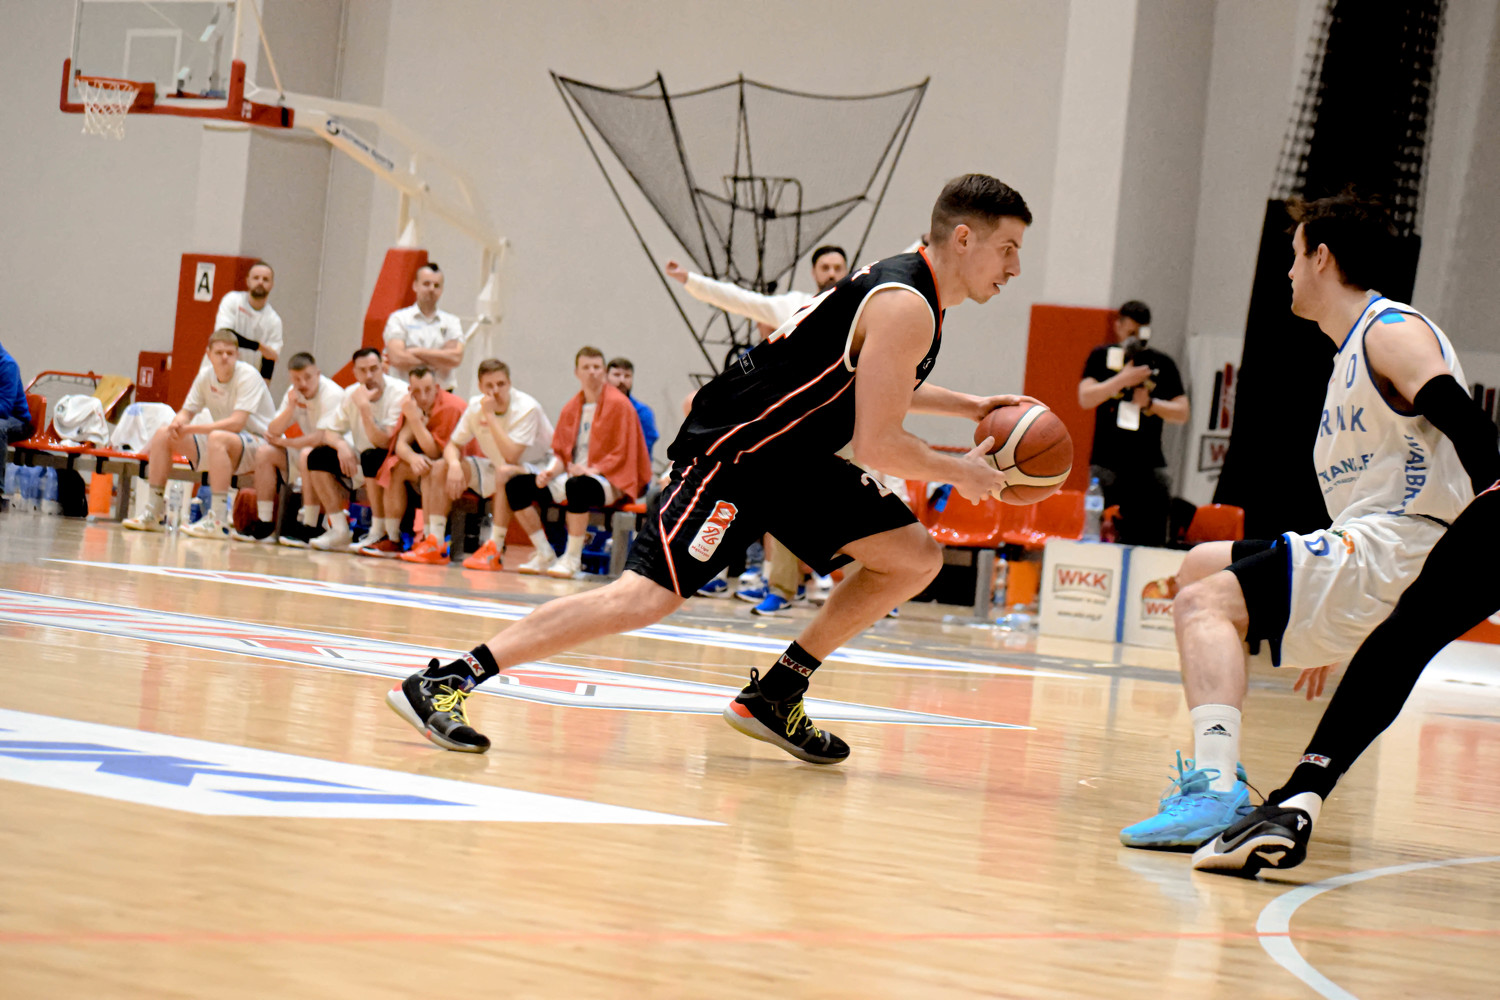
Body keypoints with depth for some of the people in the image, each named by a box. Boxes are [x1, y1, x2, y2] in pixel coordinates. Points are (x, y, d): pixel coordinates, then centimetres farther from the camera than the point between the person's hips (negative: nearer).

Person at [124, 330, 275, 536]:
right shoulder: (206, 376, 1)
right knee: (163, 435, -1)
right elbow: (186, 411, 5)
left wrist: (190, 428, -30)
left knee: (218, 438, -39)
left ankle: (218, 522, -39)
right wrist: (179, 422, -22)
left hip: (260, 443, -8)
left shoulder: (248, 376, -19)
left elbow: (236, 423, -28)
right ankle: (152, 515, 0)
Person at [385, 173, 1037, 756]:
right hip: (732, 449, -10)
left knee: (916, 559, 9)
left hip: (790, 456, 10)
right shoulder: (906, 309, -19)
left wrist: (970, 407, 25)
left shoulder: (903, 288, 12)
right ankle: (442, 682, -20)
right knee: (646, 595, -21)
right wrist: (961, 474, -7)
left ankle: (772, 697, 11)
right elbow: (877, 443, -22)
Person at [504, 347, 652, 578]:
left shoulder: (618, 404, -5)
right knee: (516, 485, -8)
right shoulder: (571, 408, 15)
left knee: (577, 485, -42)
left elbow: (622, 454, -10)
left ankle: (572, 559, -28)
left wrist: (592, 470, -23)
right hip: (572, 474, 7)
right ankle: (545, 556, -4)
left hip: (609, 483, -7)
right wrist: (550, 472, -6)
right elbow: (560, 452, 16)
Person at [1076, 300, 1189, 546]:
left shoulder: (1163, 364, 12)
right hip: (1106, 464, -1)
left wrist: (1150, 403, -7)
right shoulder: (1101, 358, 10)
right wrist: (1123, 379, -12)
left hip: (1149, 467, 1)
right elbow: (1085, 398, -3)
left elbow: (1182, 413, 10)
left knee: (1152, 540, -6)